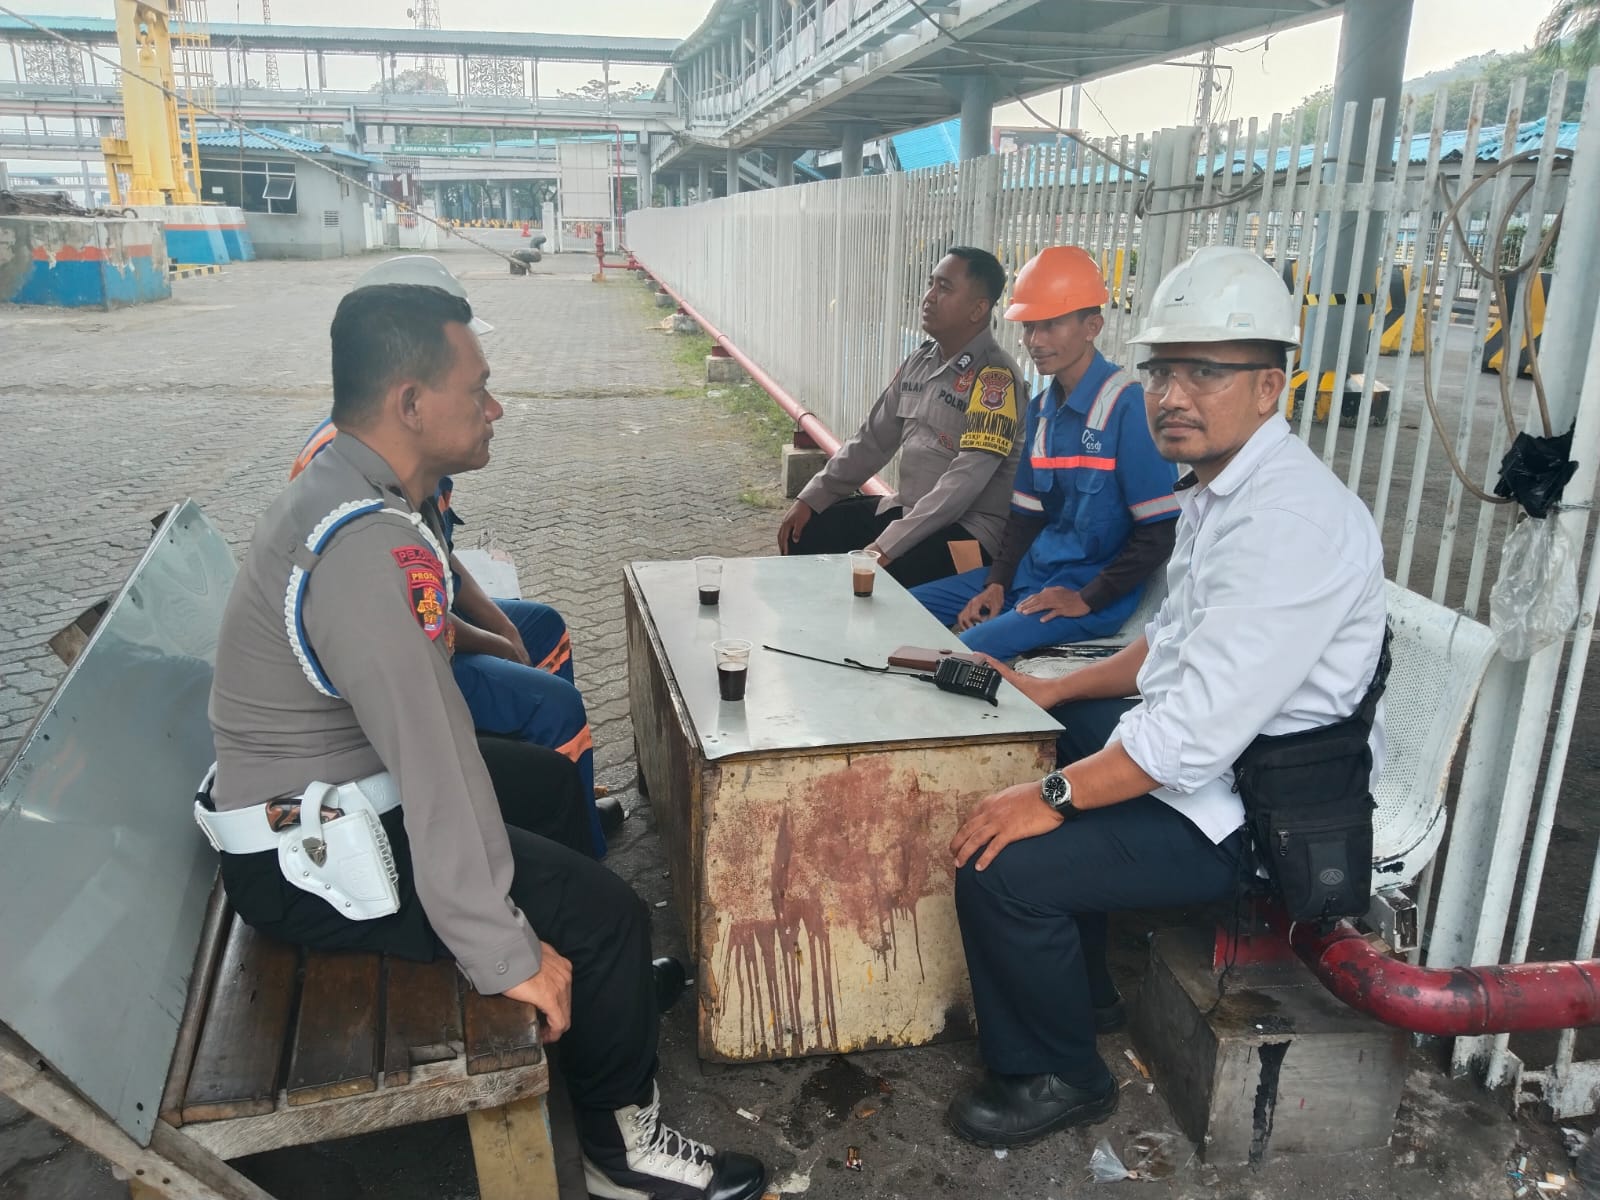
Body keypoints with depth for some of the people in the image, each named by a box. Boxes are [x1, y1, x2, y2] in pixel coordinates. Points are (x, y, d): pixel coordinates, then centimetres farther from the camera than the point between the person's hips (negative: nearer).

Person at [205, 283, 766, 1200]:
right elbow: (436, 763, -33)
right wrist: (505, 958, -28)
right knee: (606, 918, -11)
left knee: (553, 778, 22)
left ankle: (608, 985, 38)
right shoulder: (372, 547, -31)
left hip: (325, 788, 11)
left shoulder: (349, 485, 3)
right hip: (311, 855, -10)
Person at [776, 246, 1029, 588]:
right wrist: (811, 498, 6)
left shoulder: (995, 378, -17)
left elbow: (965, 481, -25)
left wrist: (886, 546, -29)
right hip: (906, 509, 8)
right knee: (803, 534, 4)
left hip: (966, 529, -8)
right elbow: (872, 439, 14)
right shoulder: (919, 361, 9)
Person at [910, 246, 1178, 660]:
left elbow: (1161, 531, -17)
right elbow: (1027, 513, 12)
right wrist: (996, 583, -2)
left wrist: (1086, 600, -17)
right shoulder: (1041, 408, 8)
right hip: (1030, 571, 8)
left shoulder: (1128, 408, -16)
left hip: (1093, 590, -8)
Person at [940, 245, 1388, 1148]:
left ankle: (1058, 1077, 9)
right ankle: (1082, 988, 33)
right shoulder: (1218, 488, 7)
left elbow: (1201, 729, -31)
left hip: (1246, 811, -11)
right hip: (1188, 750, 11)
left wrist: (1055, 798, -23)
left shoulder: (1291, 522, -27)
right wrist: (1059, 693, 13)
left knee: (1004, 865, -20)